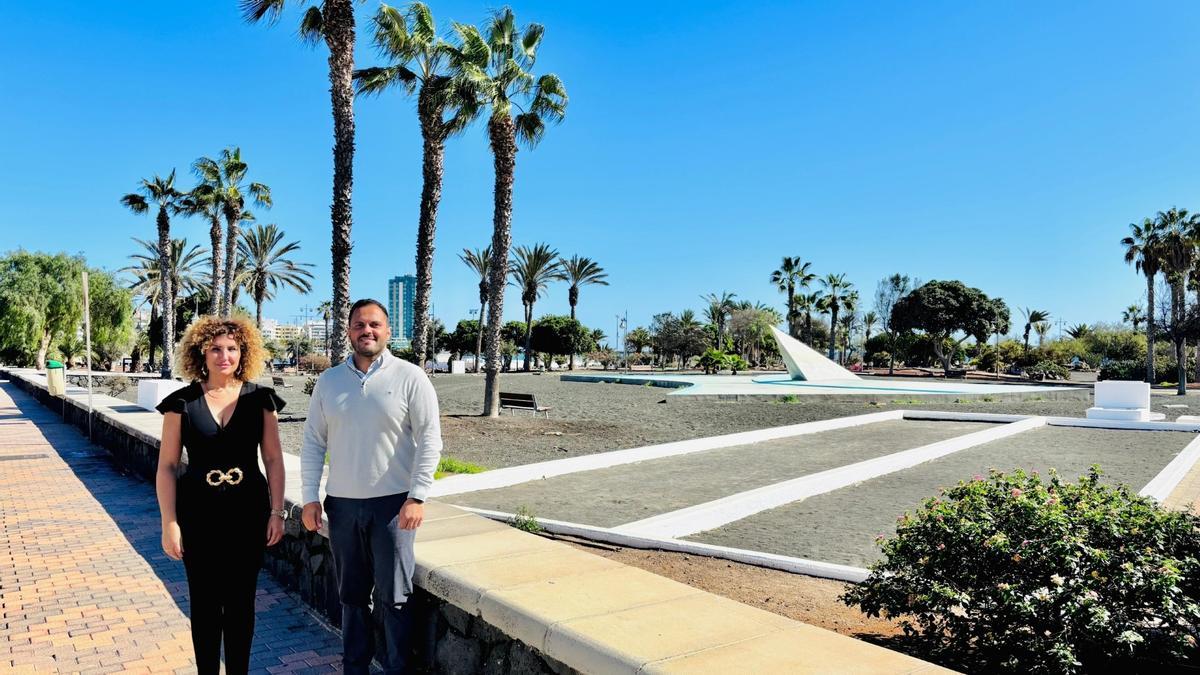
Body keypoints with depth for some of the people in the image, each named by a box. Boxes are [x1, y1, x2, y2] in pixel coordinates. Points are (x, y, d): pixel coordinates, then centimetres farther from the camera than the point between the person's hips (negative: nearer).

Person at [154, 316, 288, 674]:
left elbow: (273, 460, 2)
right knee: (205, 604, 9)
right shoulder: (182, 402, -4)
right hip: (199, 514, -1)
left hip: (248, 512, 1)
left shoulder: (260, 399, -1)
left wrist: (277, 512, -2)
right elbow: (167, 466, -2)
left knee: (241, 602, 12)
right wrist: (169, 523, -6)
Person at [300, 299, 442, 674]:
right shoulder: (328, 381, 7)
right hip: (342, 503, 4)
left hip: (393, 503, -3)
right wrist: (310, 497, 3)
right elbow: (313, 441, 9)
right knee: (352, 594, 15)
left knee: (394, 596, 3)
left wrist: (417, 497, -14)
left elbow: (430, 440, -8)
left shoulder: (410, 378, -6)